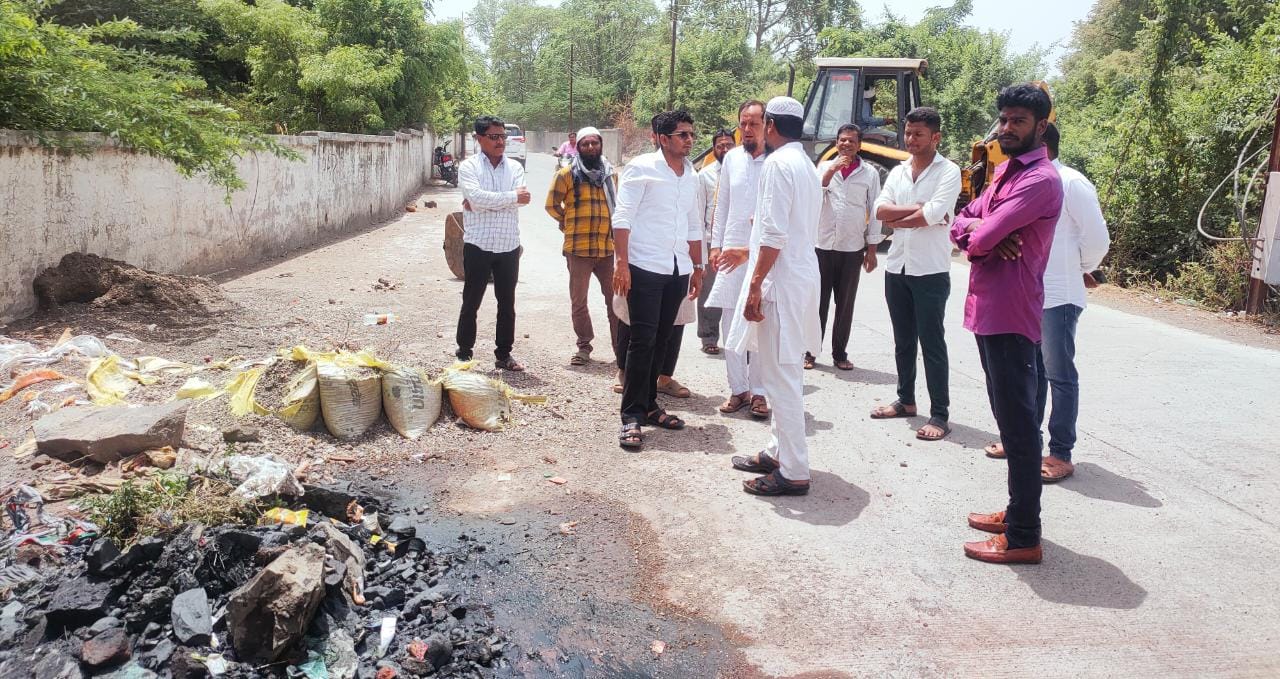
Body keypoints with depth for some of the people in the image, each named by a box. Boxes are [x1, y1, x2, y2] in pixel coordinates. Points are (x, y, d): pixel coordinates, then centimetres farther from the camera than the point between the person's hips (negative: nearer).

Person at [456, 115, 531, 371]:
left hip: (509, 246, 3)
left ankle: (504, 354, 21)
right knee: (471, 302, 6)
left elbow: (521, 198, -11)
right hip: (478, 245, -3)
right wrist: (512, 197, -14)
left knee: (507, 303, 10)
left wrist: (483, 202, -15)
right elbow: (477, 197, -20)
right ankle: (463, 352, 18)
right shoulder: (468, 166, -3)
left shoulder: (515, 167, 7)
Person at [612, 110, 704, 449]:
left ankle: (648, 404, 23)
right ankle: (632, 416, -1)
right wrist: (621, 263, -17)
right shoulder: (641, 168, -5)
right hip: (645, 267, -6)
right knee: (643, 340, -7)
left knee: (660, 340, 11)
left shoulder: (691, 175, 14)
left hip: (678, 269, 6)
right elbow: (622, 217, -10)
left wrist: (697, 267, 19)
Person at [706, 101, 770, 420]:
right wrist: (716, 245, 9)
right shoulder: (731, 159, 7)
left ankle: (758, 391, 12)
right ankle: (738, 389, 17)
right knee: (730, 325, 6)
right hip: (731, 252, 4)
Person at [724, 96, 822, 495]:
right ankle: (778, 452, 27)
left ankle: (794, 472, -1)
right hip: (802, 274, 10)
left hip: (783, 282, -10)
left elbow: (775, 234, -20)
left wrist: (755, 286, -18)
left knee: (781, 377, -6)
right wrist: (747, 252, 31)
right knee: (785, 373, 17)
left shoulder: (778, 163, -13)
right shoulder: (805, 164, 17)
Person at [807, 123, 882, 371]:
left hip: (853, 248, 0)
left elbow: (874, 212, 3)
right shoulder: (824, 167, 5)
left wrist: (872, 249, 1)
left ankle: (840, 353, 16)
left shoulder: (870, 173, 3)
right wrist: (831, 171, -17)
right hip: (822, 245, 0)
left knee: (845, 304, 7)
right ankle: (811, 352, 12)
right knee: (818, 301, 4)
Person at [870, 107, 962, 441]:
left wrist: (896, 219, -6)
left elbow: (932, 215, -19)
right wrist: (918, 208, -13)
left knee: (931, 343, -2)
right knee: (903, 339, 15)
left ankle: (940, 415, 4)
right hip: (896, 267, 6)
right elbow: (880, 210, -3)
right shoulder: (897, 172, 10)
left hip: (930, 271, -6)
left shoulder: (948, 172, -7)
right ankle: (906, 400, 28)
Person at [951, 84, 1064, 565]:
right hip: (987, 309, 10)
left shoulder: (1040, 180, -15)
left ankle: (1023, 538, 4)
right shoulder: (1005, 171, 16)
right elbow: (962, 225, 12)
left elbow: (983, 237, -22)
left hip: (1010, 315, -10)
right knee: (1008, 417, 17)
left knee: (1018, 422, -4)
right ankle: (1017, 511, 29)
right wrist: (980, 235, -10)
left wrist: (976, 232, 2)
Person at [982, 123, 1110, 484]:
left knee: (1059, 375, 0)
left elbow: (1096, 236, -10)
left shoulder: (1070, 183, -12)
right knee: (1030, 370, 17)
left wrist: (1083, 271, 4)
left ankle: (1061, 454, 8)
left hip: (1058, 296, -8)